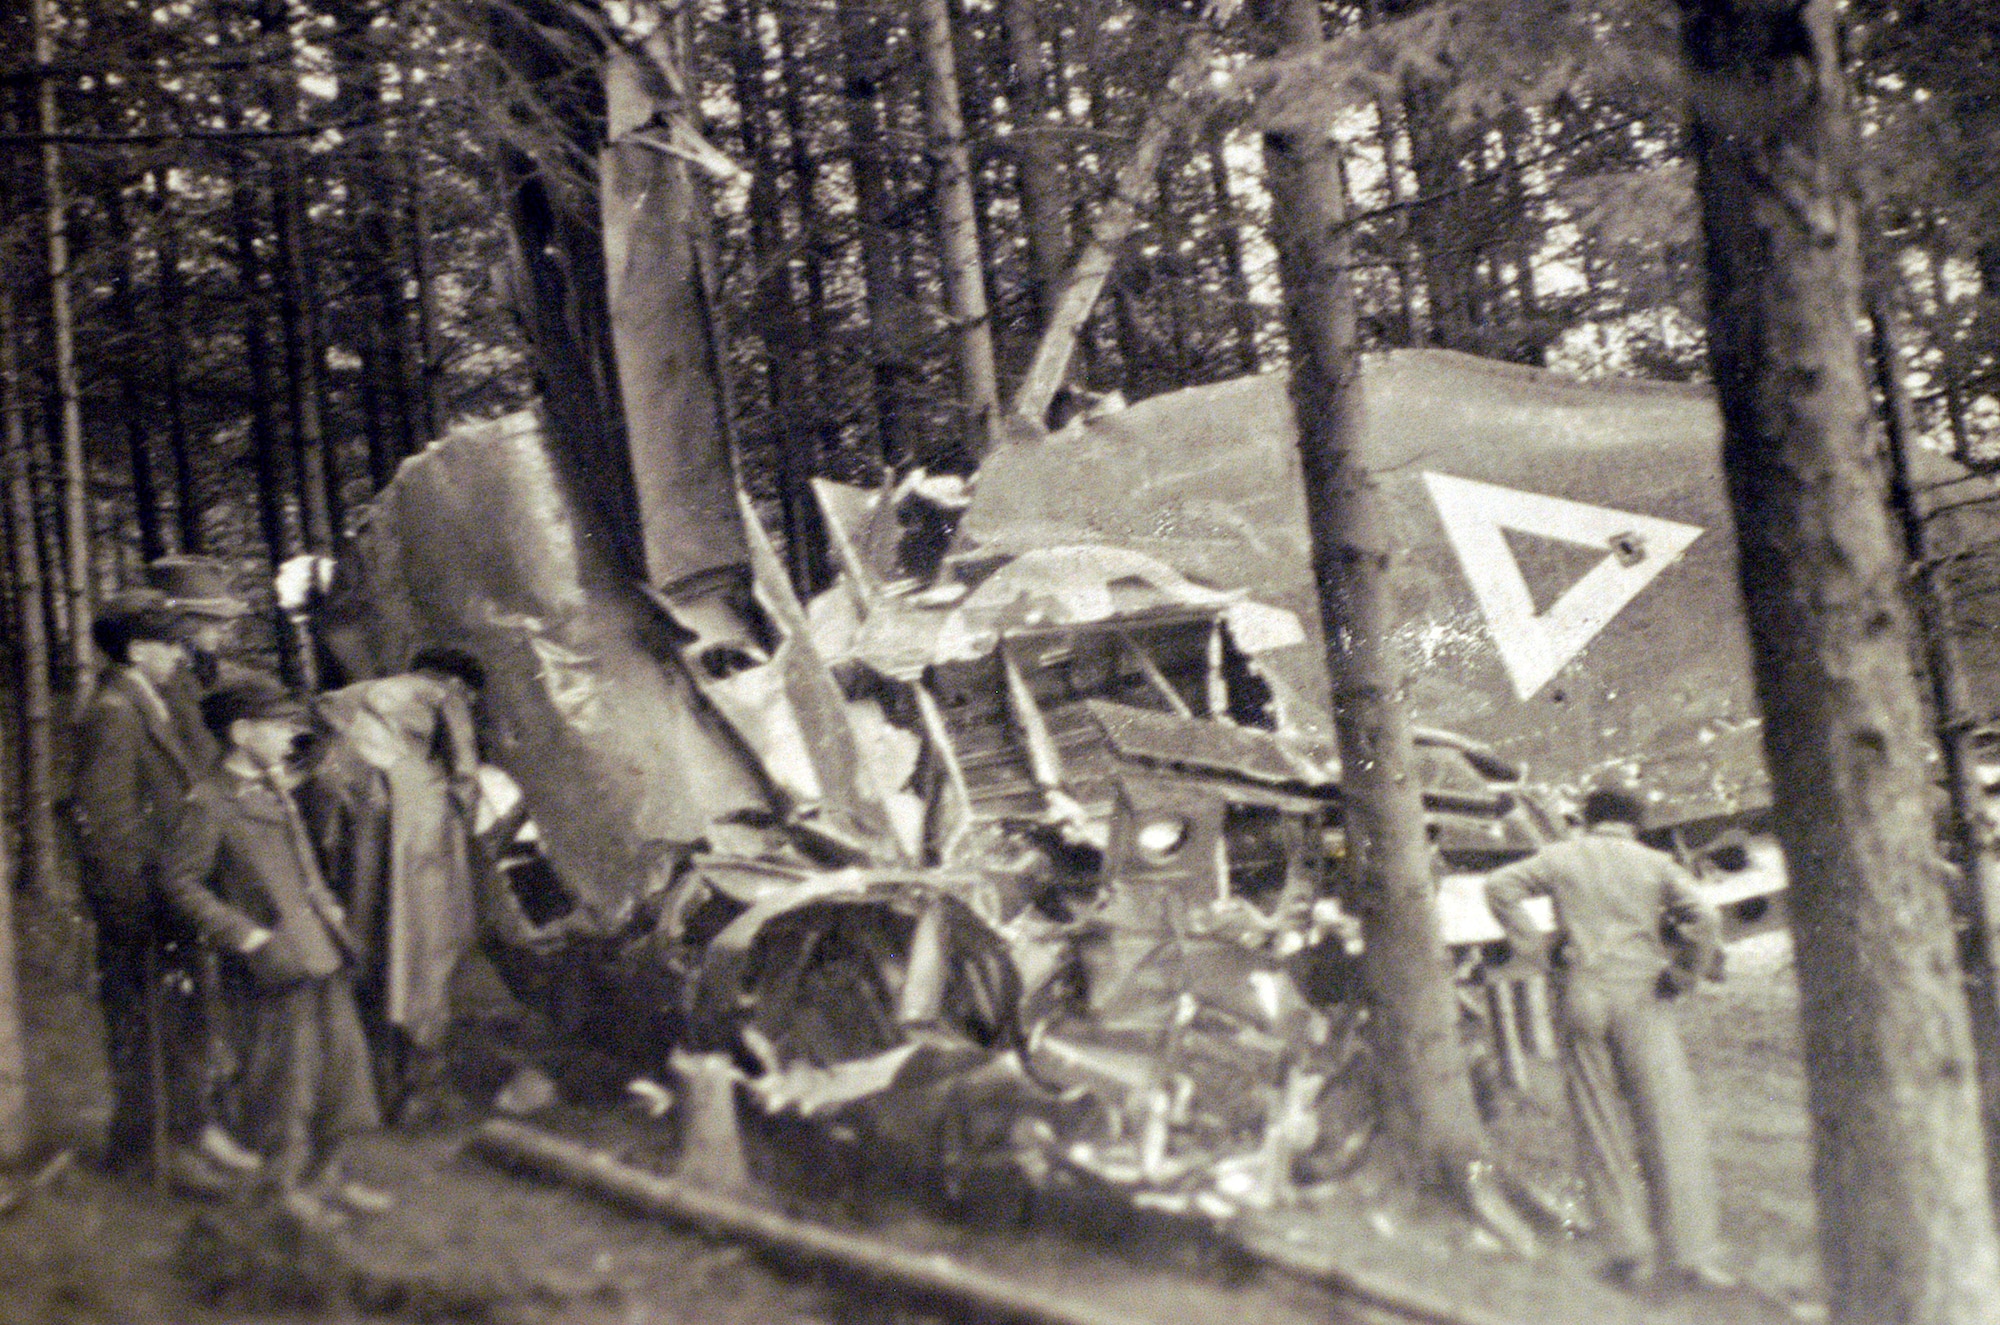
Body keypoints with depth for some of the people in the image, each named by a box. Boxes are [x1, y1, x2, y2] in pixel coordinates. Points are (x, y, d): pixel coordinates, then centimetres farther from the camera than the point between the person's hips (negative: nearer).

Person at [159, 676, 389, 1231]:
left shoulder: (277, 791, 14)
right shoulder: (209, 803, -11)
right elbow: (179, 879, -13)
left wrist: (331, 910, 14)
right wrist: (247, 937, -17)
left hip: (323, 954, 8)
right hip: (275, 961, -8)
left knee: (341, 1060, 11)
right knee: (286, 1077, 0)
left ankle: (325, 1175, 25)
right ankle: (288, 1187, 16)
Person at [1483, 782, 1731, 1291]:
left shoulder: (1563, 856, 9)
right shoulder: (1656, 865, 5)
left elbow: (1500, 886, 0)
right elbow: (1703, 918, -9)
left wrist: (1535, 947, 2)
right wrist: (1681, 974, 0)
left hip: (1581, 996, 1)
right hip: (1641, 999, -1)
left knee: (1600, 1126, 8)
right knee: (1672, 1125, 1)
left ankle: (1629, 1249, 7)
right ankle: (1689, 1253, -3)